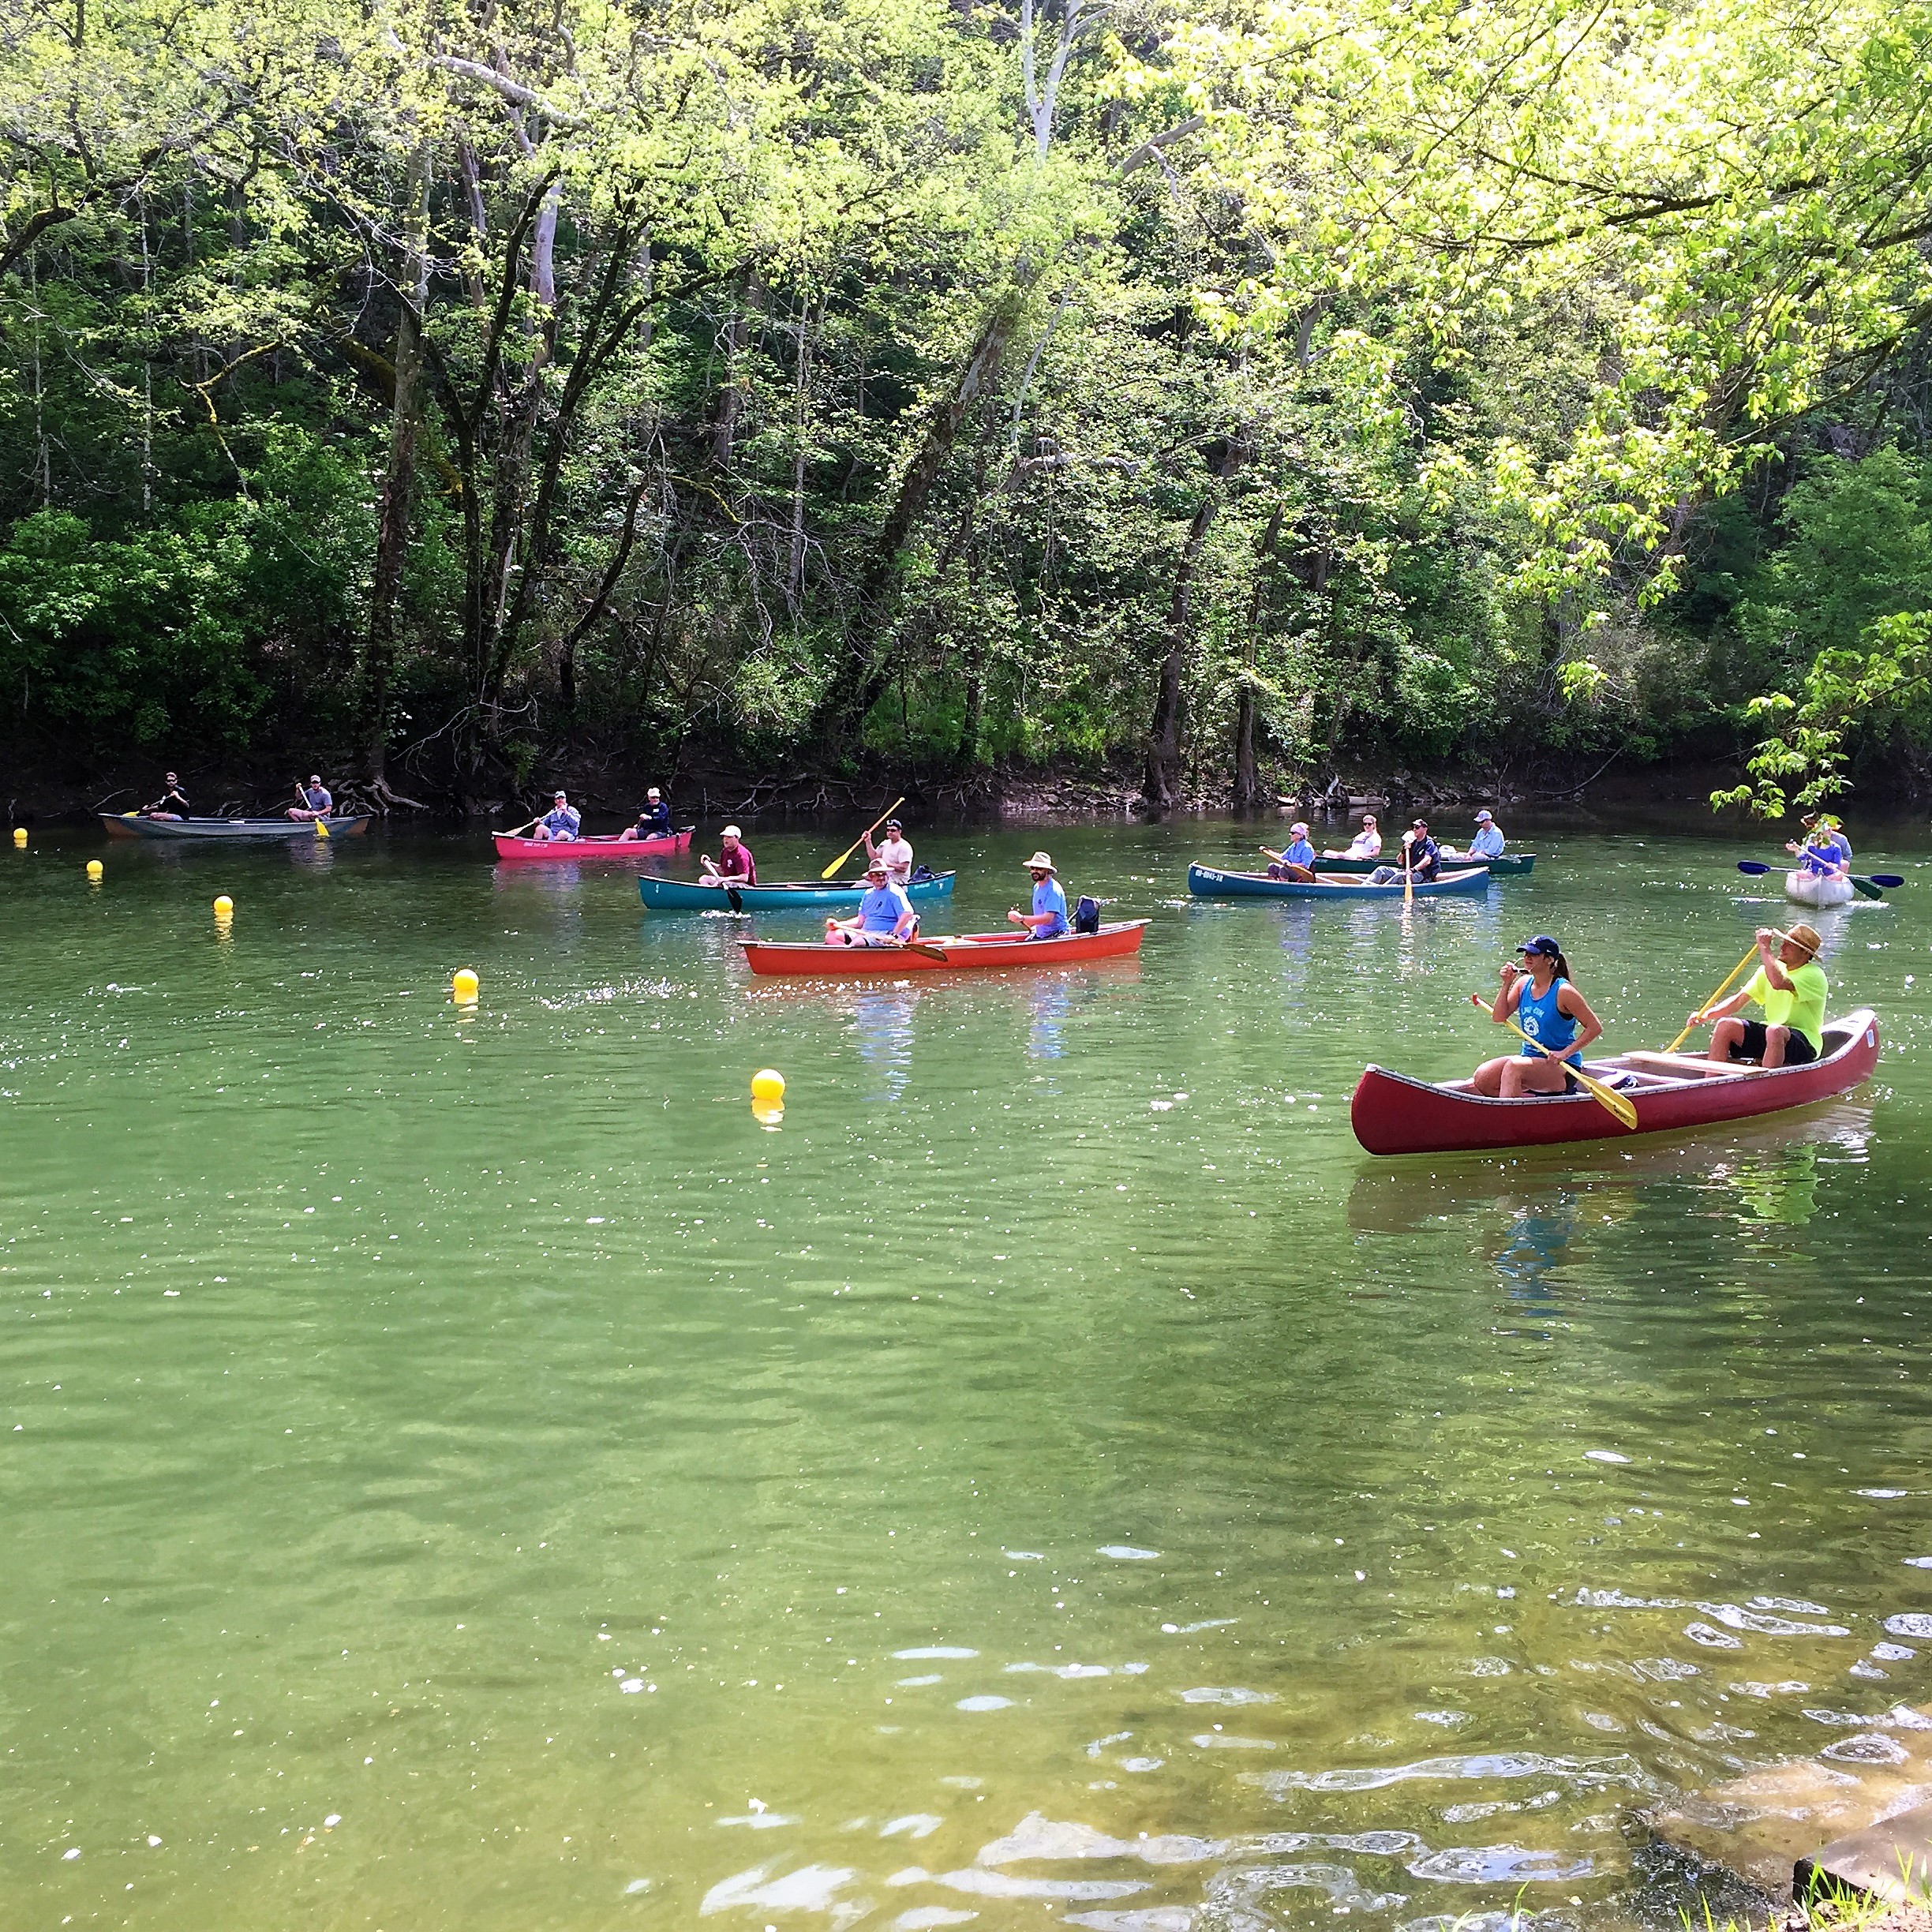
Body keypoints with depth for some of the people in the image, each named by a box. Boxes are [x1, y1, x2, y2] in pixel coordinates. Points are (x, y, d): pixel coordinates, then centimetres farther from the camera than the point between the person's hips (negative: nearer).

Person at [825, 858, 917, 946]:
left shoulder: (894, 891, -6)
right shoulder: (869, 893, 18)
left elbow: (908, 914, -19)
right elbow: (860, 920, 22)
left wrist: (894, 935, -26)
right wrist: (838, 924, 8)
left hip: (885, 937, -9)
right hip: (865, 932, 9)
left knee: (857, 943, -36)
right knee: (831, 936, -5)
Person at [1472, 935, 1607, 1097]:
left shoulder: (1563, 991, -13)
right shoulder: (1524, 983, 6)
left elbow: (1595, 1028, -10)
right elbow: (1499, 1017, 3)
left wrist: (1565, 1053, -18)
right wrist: (1506, 984, -7)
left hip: (1562, 1068, -7)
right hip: (1529, 1058, 7)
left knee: (1514, 1066, -35)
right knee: (1482, 1077, -15)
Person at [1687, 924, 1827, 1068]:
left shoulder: (1815, 975, -12)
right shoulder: (1769, 969, 10)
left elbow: (1778, 983, -31)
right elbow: (1741, 999, 6)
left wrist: (1765, 948, -20)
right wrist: (1706, 1015, -8)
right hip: (1769, 1034, 7)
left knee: (1775, 1031, -37)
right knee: (1725, 1025, -11)